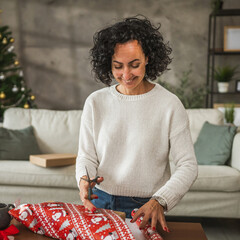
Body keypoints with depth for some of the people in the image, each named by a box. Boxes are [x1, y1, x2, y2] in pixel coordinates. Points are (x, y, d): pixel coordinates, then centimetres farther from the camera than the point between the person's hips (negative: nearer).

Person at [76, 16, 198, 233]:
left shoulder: (170, 105, -12)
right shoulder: (95, 102, -3)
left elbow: (188, 165, -13)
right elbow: (86, 156, 1)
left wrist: (160, 201, -27)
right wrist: (84, 180, -20)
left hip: (146, 209, -2)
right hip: (100, 203, 3)